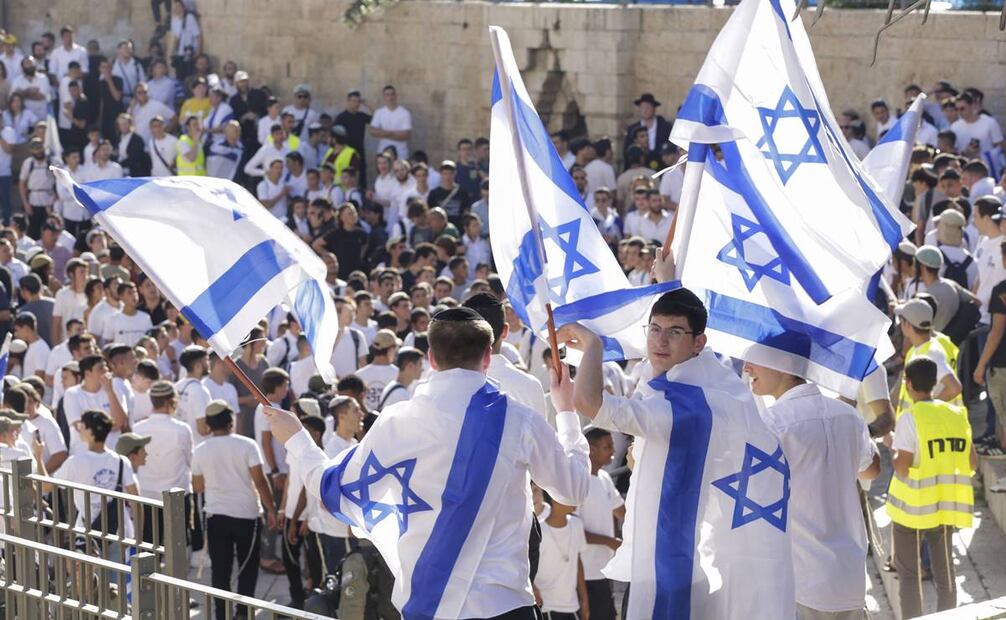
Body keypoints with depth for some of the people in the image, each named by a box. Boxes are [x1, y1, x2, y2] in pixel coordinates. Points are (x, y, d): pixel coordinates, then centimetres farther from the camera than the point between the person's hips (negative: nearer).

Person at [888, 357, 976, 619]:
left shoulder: (911, 418, -15)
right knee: (944, 573, 13)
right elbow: (972, 463, 5)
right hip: (945, 507, 5)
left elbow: (902, 469, -19)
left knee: (908, 575, 7)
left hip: (913, 508, -4)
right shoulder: (957, 415, 1)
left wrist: (894, 451, 1)